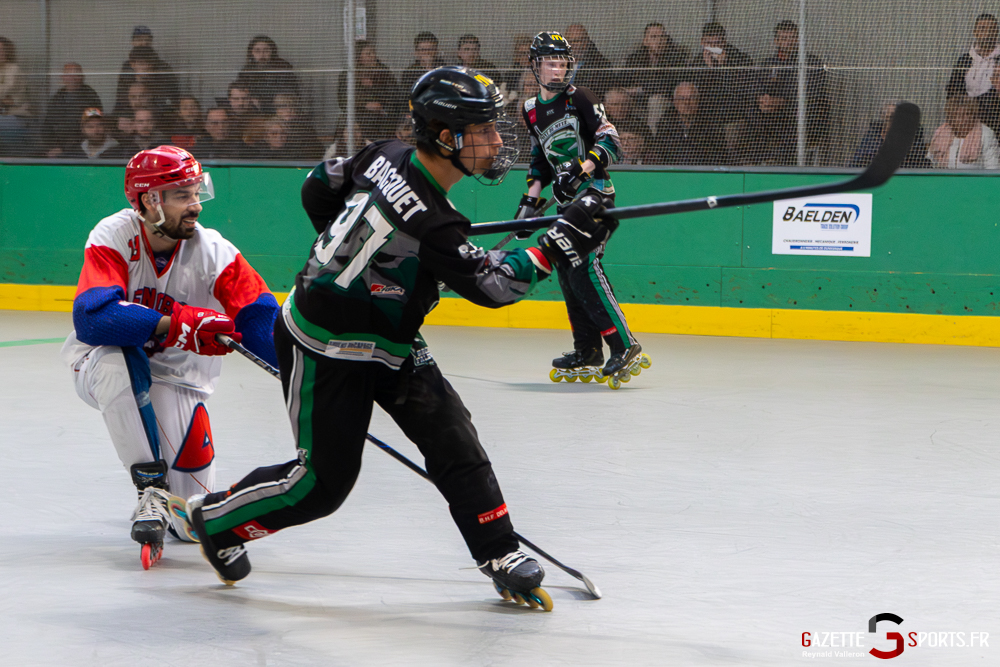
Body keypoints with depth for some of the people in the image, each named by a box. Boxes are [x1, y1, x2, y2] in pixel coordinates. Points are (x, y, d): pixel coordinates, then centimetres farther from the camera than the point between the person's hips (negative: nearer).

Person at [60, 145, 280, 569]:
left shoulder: (212, 251, -16)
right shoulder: (114, 237, -21)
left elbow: (263, 322, -20)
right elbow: (91, 318, -36)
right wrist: (177, 324, -45)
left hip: (175, 379, 2)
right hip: (101, 370, -2)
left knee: (195, 513, -13)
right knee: (117, 357, -40)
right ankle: (150, 487, -27)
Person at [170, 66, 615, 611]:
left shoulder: (388, 157, -7)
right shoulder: (426, 220, -32)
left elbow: (319, 188, 9)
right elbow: (490, 284, -28)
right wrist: (561, 240, -26)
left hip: (385, 342, 9)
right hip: (324, 351, -9)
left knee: (452, 438, -1)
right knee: (323, 481, 2)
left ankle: (500, 555, 1)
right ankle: (215, 518, 24)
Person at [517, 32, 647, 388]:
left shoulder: (579, 99, -6)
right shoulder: (531, 110, 14)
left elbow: (610, 140, -13)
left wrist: (583, 167, -26)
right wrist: (531, 197, 13)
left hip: (594, 193, -8)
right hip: (567, 200, 8)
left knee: (584, 266, -19)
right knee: (567, 272, 5)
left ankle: (625, 346, -20)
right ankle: (588, 352, 13)